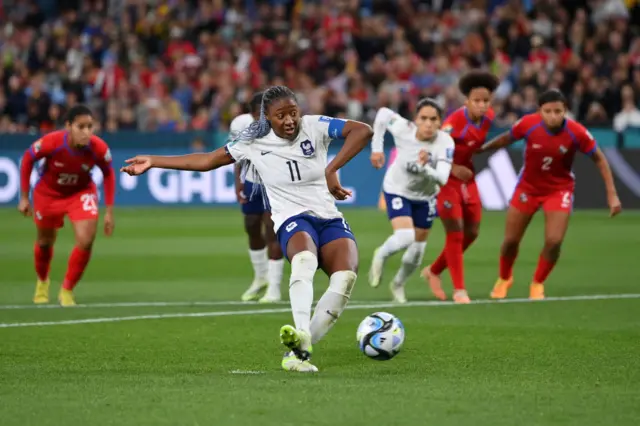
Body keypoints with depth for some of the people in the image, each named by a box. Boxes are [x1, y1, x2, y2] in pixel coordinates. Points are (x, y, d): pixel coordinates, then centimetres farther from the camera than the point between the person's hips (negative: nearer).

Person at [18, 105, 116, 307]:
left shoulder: (98, 148, -30)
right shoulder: (51, 142, -34)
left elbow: (108, 174, -9)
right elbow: (27, 159, -14)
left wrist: (109, 211, -9)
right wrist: (24, 198, -9)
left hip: (81, 192, 0)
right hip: (49, 193, 0)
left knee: (85, 241, -17)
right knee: (45, 242, 17)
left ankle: (67, 290, 5)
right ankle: (42, 282, 50)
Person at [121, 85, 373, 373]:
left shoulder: (315, 127, 1)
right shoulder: (255, 143, 4)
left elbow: (363, 131, -8)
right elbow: (208, 160, 11)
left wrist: (331, 170, -17)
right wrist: (152, 162, 10)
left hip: (330, 219, 2)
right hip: (292, 220, -2)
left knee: (345, 276, -29)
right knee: (305, 258, -39)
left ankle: (298, 351, -21)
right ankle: (301, 340, -58)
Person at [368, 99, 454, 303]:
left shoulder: (445, 143, -30)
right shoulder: (403, 129, -30)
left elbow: (442, 178, -40)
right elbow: (383, 114, -9)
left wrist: (425, 168, -59)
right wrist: (376, 148, -7)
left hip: (425, 197, 2)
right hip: (397, 190, -2)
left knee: (418, 247, 13)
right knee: (405, 236, -26)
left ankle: (398, 284, 43)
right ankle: (381, 256, 9)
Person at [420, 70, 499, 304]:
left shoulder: (488, 117, -5)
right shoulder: (456, 121, -26)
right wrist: (454, 168, -34)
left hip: (467, 179, 8)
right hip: (447, 179, -7)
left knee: (471, 233, 11)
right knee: (455, 233, -7)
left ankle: (433, 271, 30)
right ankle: (459, 289, 1)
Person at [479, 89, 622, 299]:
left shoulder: (577, 132, -24)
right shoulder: (528, 124, -23)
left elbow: (599, 159, -10)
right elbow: (506, 139, -1)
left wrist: (612, 194, -11)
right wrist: (480, 149, 4)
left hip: (559, 189, -1)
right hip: (528, 187, 1)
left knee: (554, 241, -14)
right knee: (511, 240, 6)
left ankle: (538, 284, 14)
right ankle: (504, 279, 37)